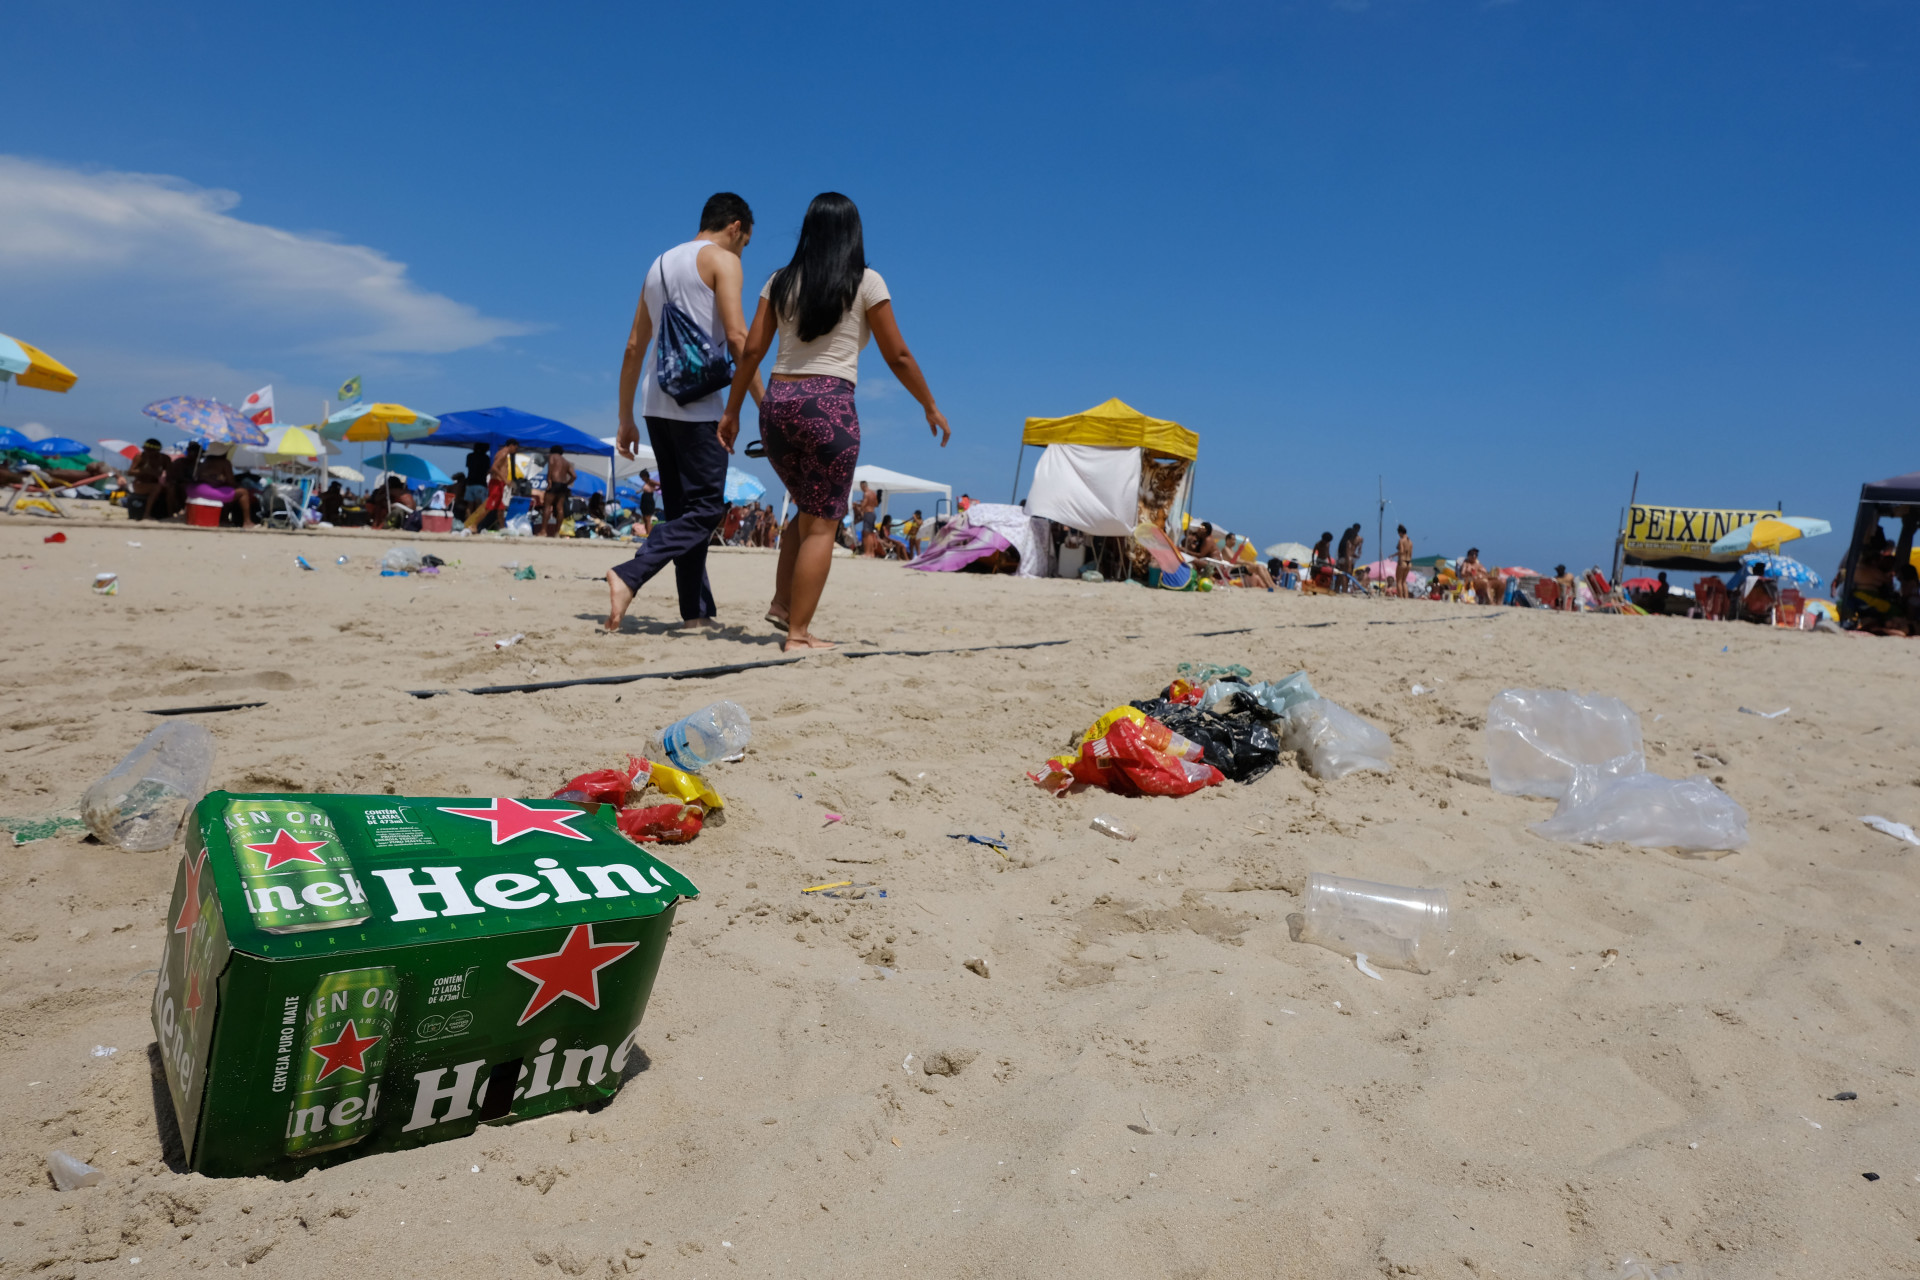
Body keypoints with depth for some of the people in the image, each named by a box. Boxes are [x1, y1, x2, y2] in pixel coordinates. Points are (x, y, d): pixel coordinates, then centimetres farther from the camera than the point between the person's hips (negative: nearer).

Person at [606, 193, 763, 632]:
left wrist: (626, 420, 22)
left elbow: (633, 348, 20)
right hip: (697, 404, -8)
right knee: (705, 510, -5)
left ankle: (697, 612, 10)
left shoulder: (660, 263, 22)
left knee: (683, 509, 10)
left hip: (655, 404, 8)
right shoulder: (722, 260, 0)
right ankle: (629, 575, -19)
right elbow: (738, 338, -14)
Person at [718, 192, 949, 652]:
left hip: (778, 402, 5)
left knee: (810, 509, 23)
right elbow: (897, 356, 1)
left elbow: (753, 350, 7)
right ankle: (799, 632, -1)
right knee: (822, 523, 1)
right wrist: (931, 407, 11)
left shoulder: (781, 282, 11)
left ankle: (782, 604, 14)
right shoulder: (866, 282, 0)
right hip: (829, 405, -5)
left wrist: (732, 410, 14)